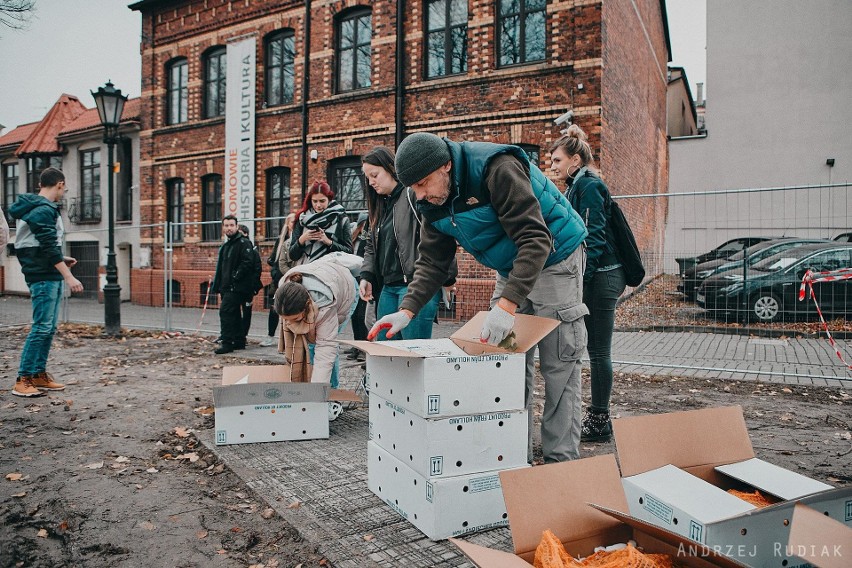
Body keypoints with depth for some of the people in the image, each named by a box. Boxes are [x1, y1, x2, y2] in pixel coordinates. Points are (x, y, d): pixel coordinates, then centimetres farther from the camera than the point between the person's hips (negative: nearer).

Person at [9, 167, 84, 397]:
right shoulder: (43, 211, -15)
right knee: (41, 327, -8)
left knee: (49, 328, 11)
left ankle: (39, 374, 18)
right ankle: (23, 380, -4)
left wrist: (61, 259, 21)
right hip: (43, 277, -10)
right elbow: (50, 247, -21)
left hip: (51, 276, 10)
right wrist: (69, 277, -23)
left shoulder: (40, 208, 16)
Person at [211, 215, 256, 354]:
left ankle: (227, 343, -12)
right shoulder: (224, 246, 21)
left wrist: (234, 277, -19)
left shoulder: (244, 243, -7)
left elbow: (247, 262, -19)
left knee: (225, 311, -14)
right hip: (227, 287, 9)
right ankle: (239, 341, 22)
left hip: (237, 287, -9)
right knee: (234, 314, 13)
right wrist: (219, 288, 19)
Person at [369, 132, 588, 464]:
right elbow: (432, 262, -3)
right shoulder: (434, 201, -6)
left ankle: (561, 458, 6)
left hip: (553, 259, -7)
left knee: (558, 364, -5)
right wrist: (407, 310, -18)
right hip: (510, 269, 7)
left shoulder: (498, 169, -30)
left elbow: (536, 239, -34)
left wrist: (508, 305, -43)